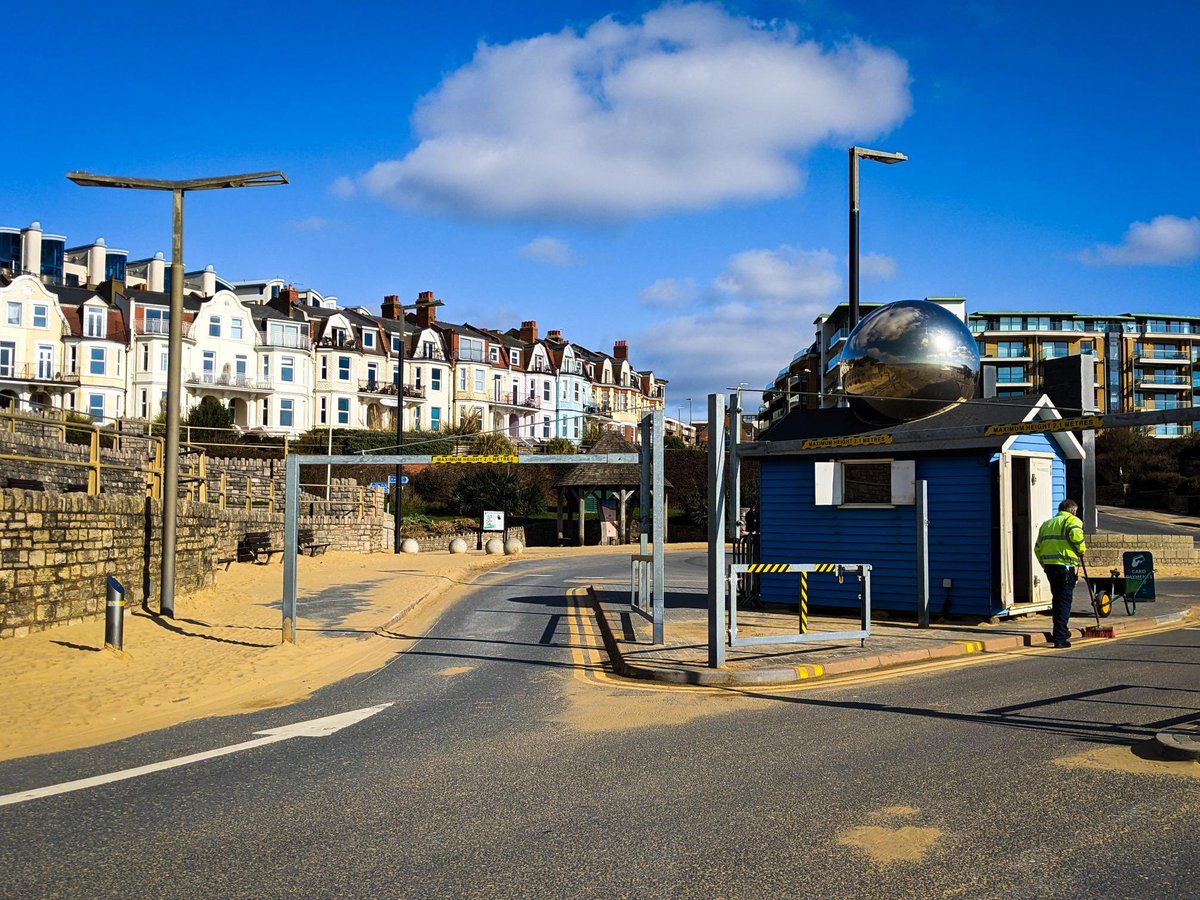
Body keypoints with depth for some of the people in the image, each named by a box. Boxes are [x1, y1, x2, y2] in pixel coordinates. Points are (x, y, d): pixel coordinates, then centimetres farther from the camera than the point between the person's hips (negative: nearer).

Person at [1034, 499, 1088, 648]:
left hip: (1048, 566, 7)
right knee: (1064, 601, -3)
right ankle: (1060, 638, -8)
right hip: (1065, 565, -7)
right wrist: (1082, 549, -3)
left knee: (1058, 599, 21)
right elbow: (1076, 534, -21)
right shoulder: (1072, 520, 1)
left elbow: (1037, 548, 18)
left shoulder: (1046, 523, 21)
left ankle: (1062, 631, 31)